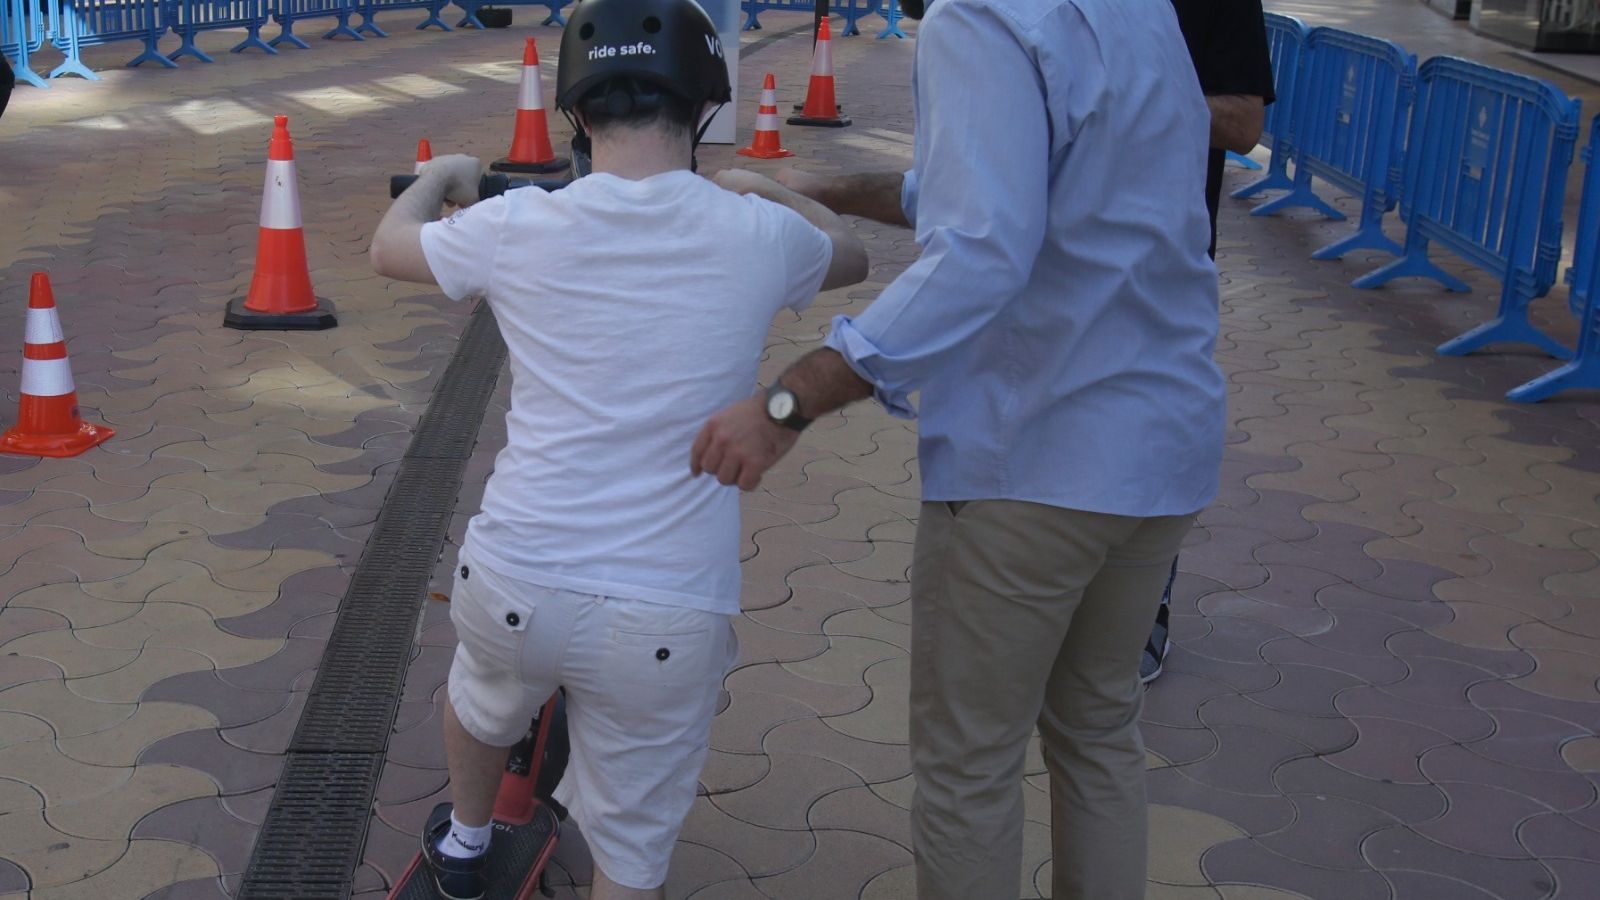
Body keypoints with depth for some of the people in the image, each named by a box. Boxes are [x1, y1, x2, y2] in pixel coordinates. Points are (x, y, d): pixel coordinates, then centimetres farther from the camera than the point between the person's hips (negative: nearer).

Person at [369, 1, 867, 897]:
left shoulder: (519, 226, -5)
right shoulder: (754, 236, -6)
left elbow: (389, 245, 17)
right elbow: (853, 255, 19)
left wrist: (443, 175, 36)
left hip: (513, 585, 3)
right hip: (665, 620, -2)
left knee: (482, 704, 35)